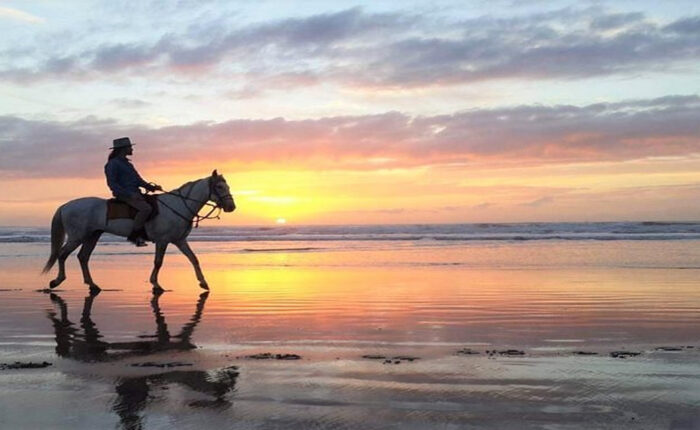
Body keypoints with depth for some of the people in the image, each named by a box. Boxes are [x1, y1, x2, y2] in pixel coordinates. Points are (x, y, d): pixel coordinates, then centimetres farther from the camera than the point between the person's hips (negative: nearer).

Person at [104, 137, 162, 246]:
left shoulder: (127, 163, 21)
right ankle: (134, 236, -23)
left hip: (135, 193, 10)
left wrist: (152, 187, 7)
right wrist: (129, 194, -23)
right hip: (124, 195, -10)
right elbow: (112, 183, -14)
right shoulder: (113, 164, -7)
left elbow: (138, 180, 22)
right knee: (146, 208, -30)